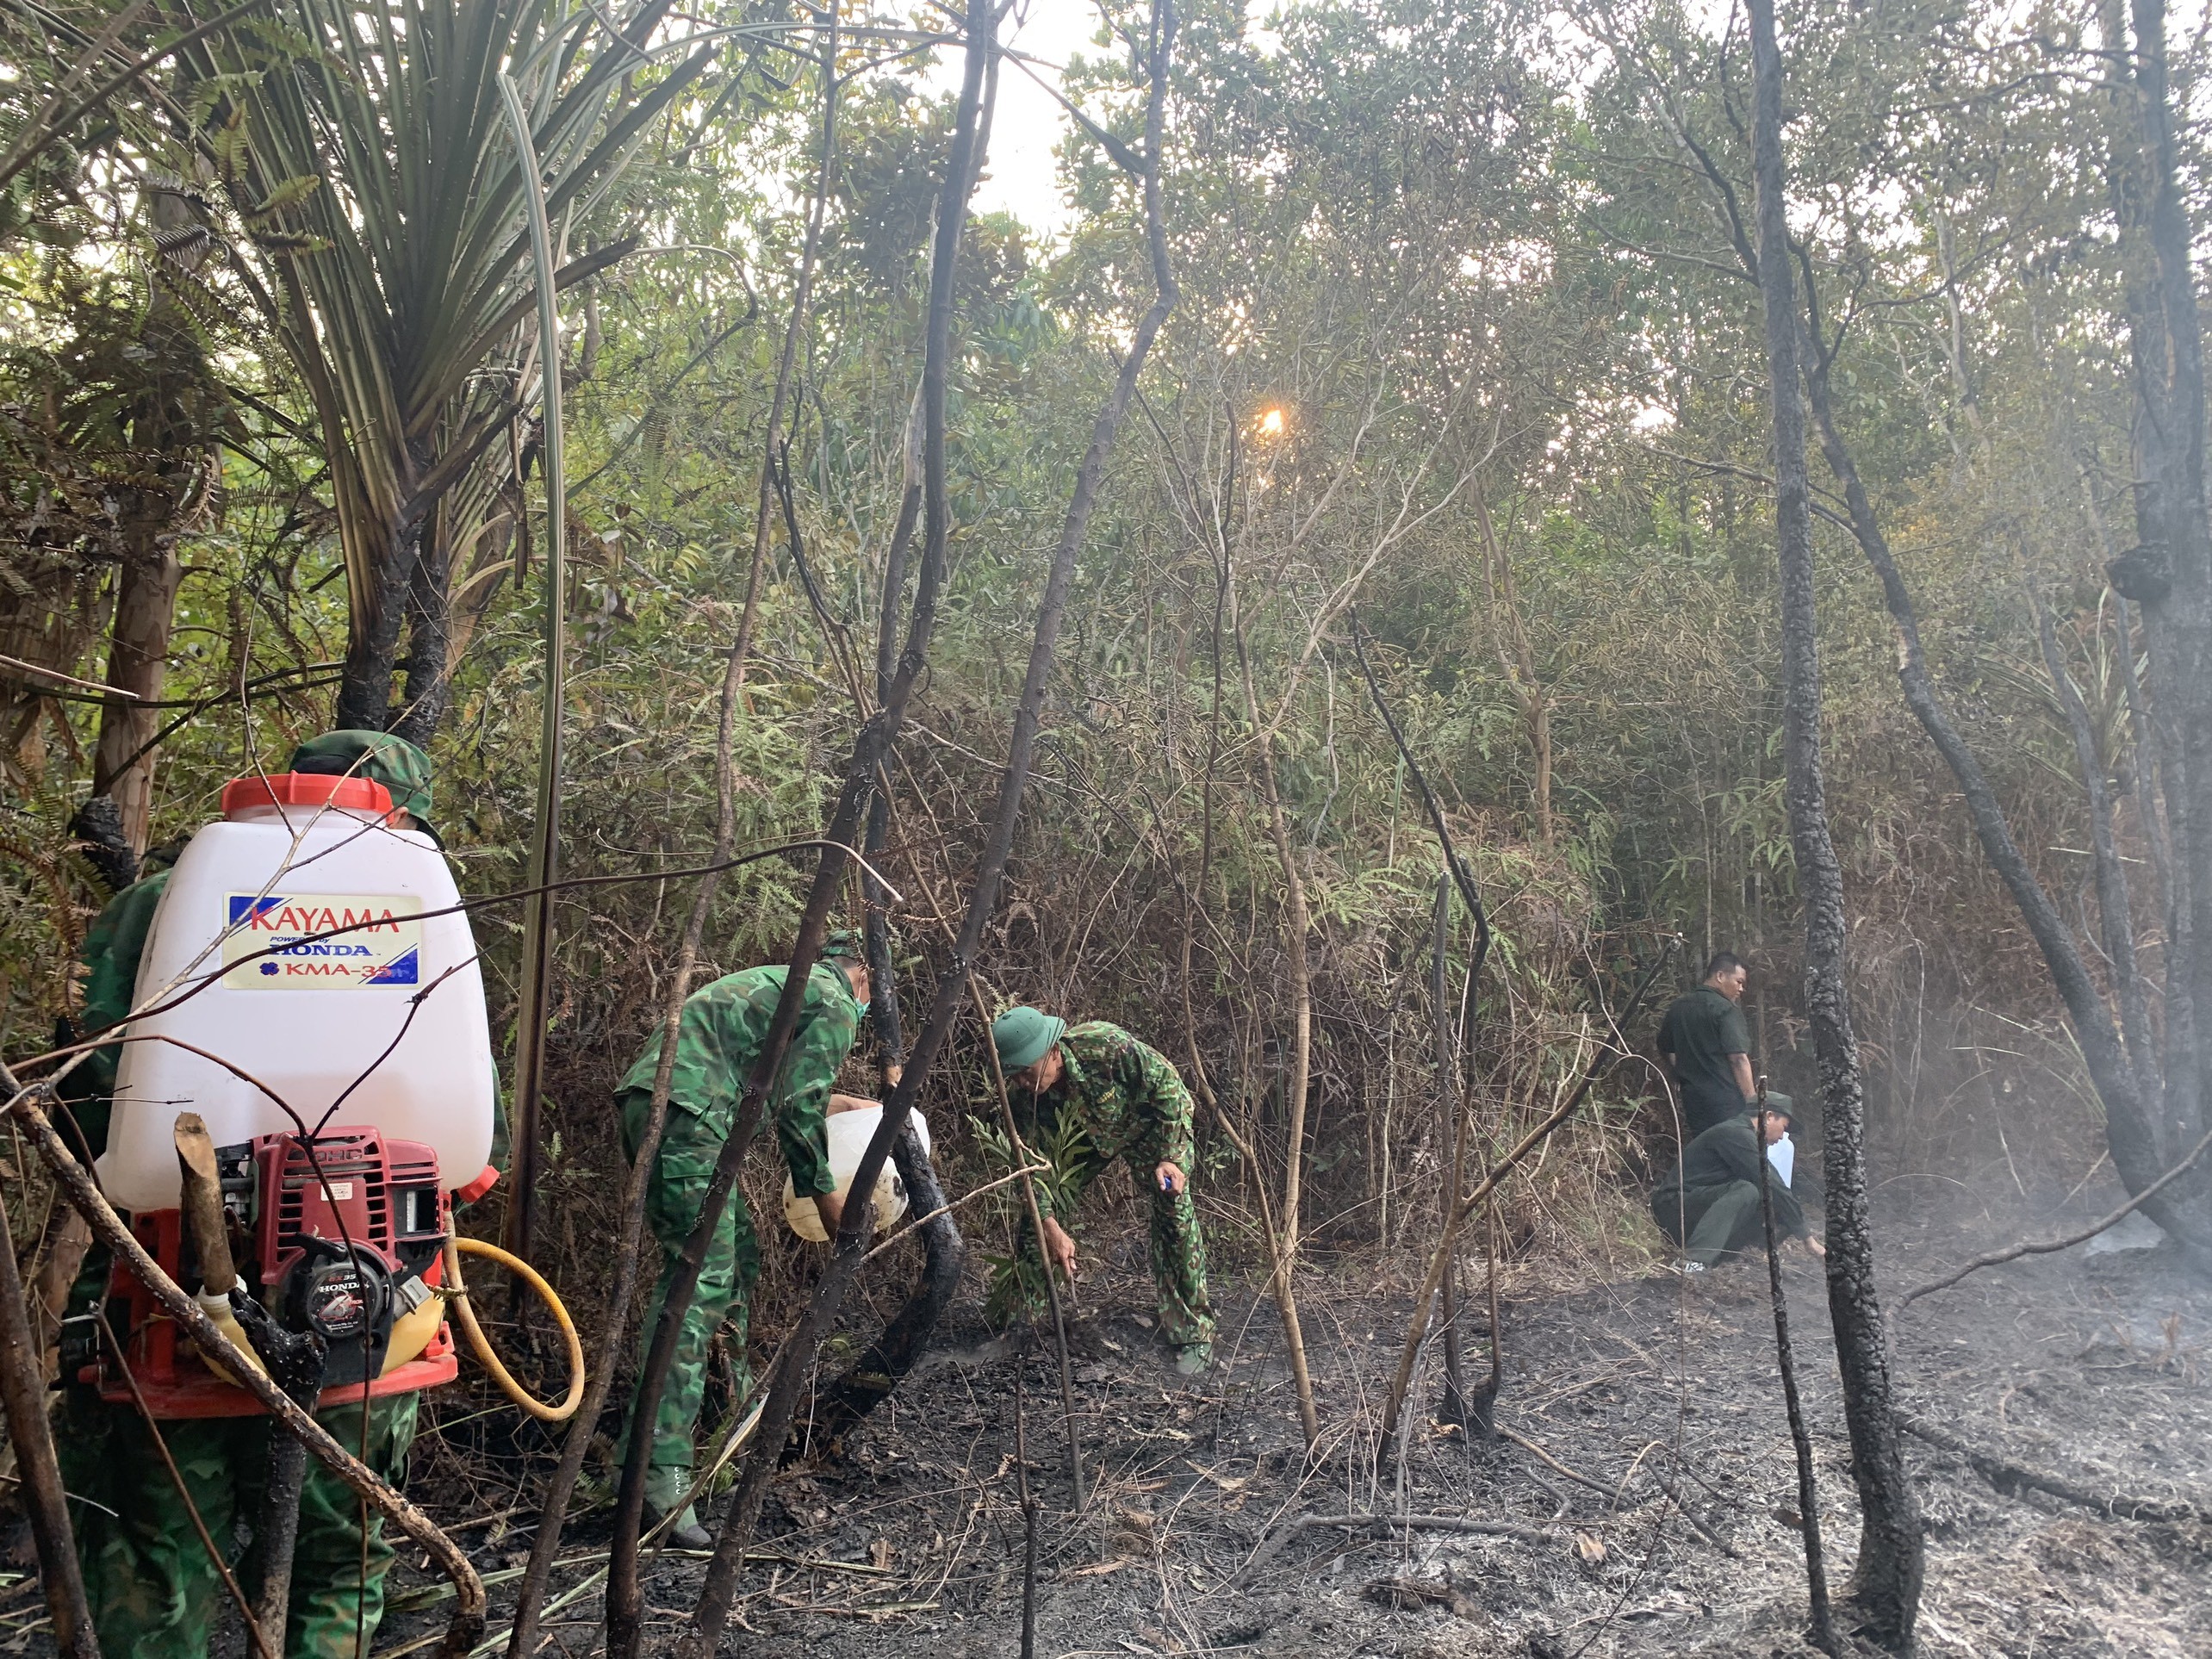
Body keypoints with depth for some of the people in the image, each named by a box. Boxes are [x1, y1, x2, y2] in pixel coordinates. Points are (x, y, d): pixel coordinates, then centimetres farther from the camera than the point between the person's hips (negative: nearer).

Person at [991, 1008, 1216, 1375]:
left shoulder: (1105, 1046, -40)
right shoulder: (1026, 1097, -26)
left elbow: (1166, 1083, -26)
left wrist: (1169, 1157, -25)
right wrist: (1051, 1228, -28)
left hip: (1152, 1122, -4)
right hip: (1088, 1137, 4)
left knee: (1173, 1210, -18)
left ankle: (1193, 1333, -7)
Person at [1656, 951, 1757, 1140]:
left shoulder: (1677, 1008, 12)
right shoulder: (1726, 1009, -11)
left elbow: (1665, 1050, 23)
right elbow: (1738, 1059, -16)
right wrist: (1752, 1102, -13)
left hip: (1692, 1100, 7)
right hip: (1726, 1102, -7)